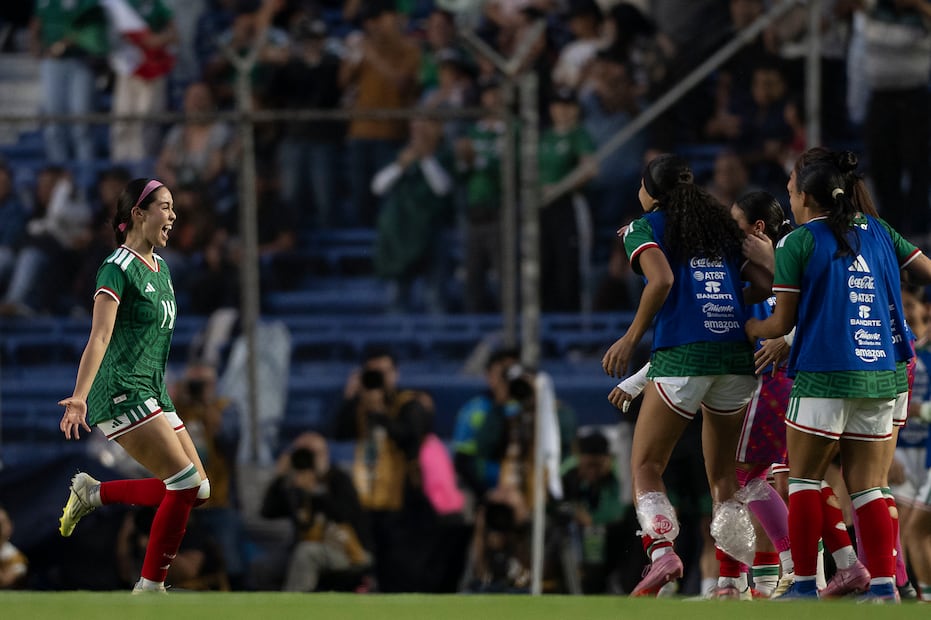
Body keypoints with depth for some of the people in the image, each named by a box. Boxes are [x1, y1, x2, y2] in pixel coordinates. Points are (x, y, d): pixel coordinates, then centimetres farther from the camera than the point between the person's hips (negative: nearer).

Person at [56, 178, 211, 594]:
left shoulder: (160, 267, 16)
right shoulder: (118, 268, -11)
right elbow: (100, 337, -21)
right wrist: (79, 397, -32)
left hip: (153, 395, 9)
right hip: (122, 394, -9)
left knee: (197, 489, 4)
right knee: (188, 486, -15)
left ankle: (93, 494, 13)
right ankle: (150, 587, -7)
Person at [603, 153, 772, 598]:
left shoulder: (643, 227, 3)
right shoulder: (723, 227, 17)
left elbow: (662, 279, -15)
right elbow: (764, 285, 9)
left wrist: (631, 338, -9)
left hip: (682, 356, -5)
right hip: (737, 356, 5)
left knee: (645, 466, 1)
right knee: (723, 475, 14)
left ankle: (661, 550, -25)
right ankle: (730, 581, 6)